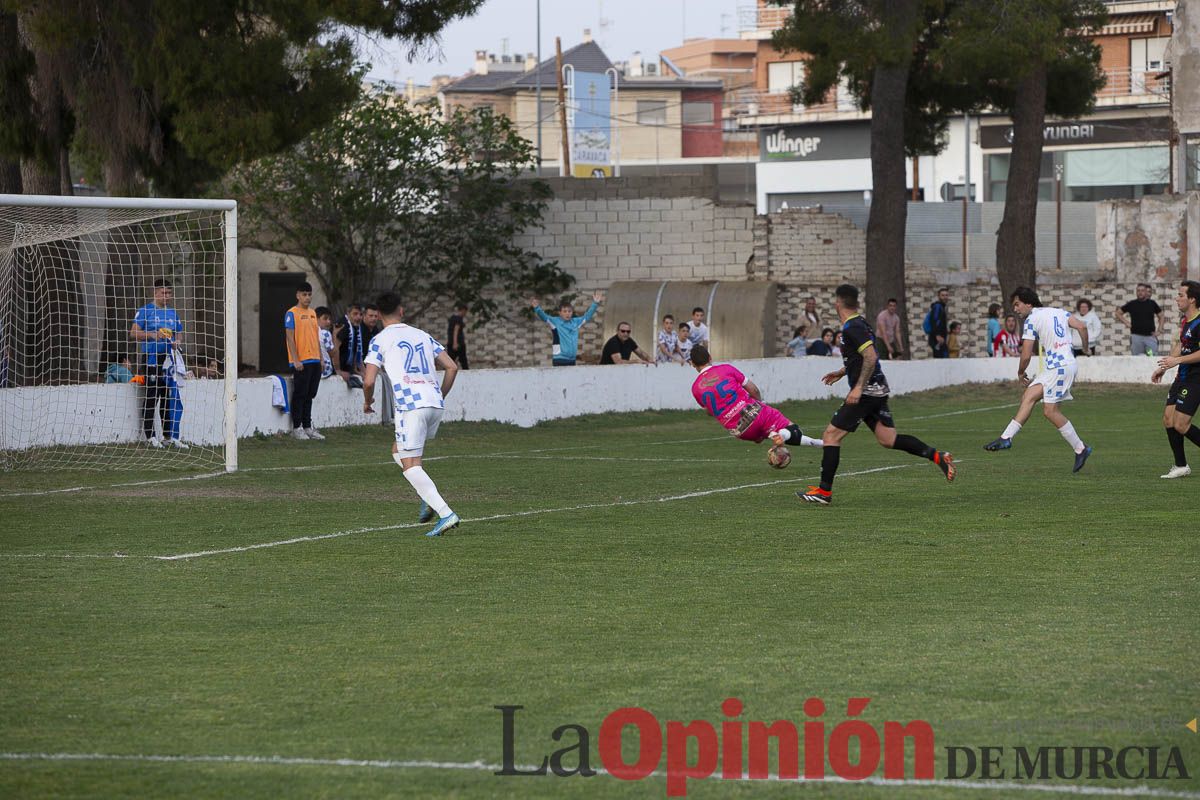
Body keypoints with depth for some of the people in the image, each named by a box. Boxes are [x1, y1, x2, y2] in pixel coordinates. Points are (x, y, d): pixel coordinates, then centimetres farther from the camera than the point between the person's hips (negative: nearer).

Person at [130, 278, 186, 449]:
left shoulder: (172, 313, 16)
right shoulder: (145, 311, -1)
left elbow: (178, 334, 22)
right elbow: (133, 333, -6)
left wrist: (176, 342, -1)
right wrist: (152, 335, -19)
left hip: (167, 358, 5)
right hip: (150, 358, -5)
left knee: (170, 397, 3)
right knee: (151, 396, -3)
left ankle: (170, 436, 8)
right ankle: (150, 436, 3)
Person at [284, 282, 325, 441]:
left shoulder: (312, 313, 15)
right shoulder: (292, 314, -7)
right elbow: (290, 337, -11)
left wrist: (321, 358, 16)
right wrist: (295, 360, -17)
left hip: (314, 361, 7)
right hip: (301, 362, -7)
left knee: (310, 395, 11)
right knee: (300, 395, -3)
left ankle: (308, 427, 17)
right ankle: (297, 428, 2)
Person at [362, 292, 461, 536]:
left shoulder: (380, 340, 3)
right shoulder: (422, 336, 19)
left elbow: (369, 381, -4)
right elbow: (452, 367, 15)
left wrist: (367, 401, 17)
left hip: (410, 406, -6)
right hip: (436, 404, 6)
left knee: (410, 465, -3)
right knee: (398, 451, 25)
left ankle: (446, 514, -19)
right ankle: (428, 499, 7)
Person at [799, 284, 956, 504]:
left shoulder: (852, 328, -15)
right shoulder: (859, 323, 15)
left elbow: (870, 357, -25)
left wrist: (858, 388, -27)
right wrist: (841, 373, 35)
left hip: (866, 392, -10)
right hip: (878, 390, 10)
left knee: (831, 435, -4)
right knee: (888, 439, 6)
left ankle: (824, 492, -4)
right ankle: (936, 455, -5)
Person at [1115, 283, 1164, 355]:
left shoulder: (1152, 304, 9)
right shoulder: (1132, 304, 6)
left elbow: (1161, 316, 19)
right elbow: (1118, 313, 14)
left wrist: (1158, 330, 8)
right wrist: (1126, 323, 2)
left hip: (1150, 336, 0)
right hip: (1136, 336, 0)